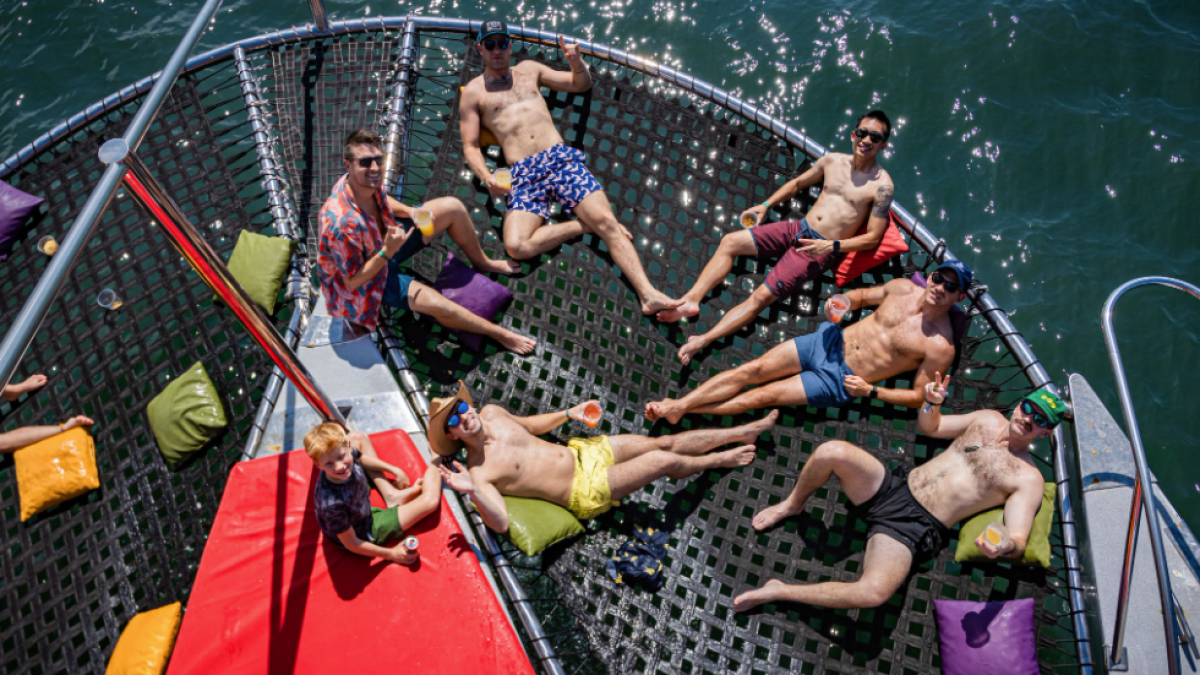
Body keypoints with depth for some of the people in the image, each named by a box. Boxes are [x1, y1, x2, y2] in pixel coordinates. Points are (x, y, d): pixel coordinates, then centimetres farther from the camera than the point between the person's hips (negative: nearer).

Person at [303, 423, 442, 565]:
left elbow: (360, 457, 2)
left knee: (356, 436, 7)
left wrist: (395, 470, 5)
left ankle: (392, 495, 16)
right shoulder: (332, 503, -44)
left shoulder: (348, 449, -28)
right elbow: (351, 544, -26)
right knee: (430, 500, -8)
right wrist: (391, 554, -15)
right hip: (365, 534, -7)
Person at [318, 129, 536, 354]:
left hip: (385, 241, 8)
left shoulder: (367, 182, -18)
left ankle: (482, 262, 24)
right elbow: (353, 281, -29)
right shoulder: (342, 223, -41)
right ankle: (499, 333, -5)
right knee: (437, 304, -29)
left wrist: (410, 211, -10)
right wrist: (387, 252, -40)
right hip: (366, 278, -8)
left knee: (452, 207, 0)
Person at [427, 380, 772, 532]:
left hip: (581, 451, 7)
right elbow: (501, 522, -31)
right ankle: (717, 460, 22)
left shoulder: (491, 414, 0)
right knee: (663, 461, -9)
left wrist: (568, 414, 10)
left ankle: (744, 432, 22)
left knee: (665, 442, 6)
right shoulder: (479, 473, -21)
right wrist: (473, 492, -48)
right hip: (585, 491, -7)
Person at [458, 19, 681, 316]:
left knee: (607, 221, -19)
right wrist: (486, 177, -14)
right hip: (523, 173, -2)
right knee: (516, 246, -27)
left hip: (561, 157, 2)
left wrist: (577, 62, 5)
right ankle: (582, 226, -6)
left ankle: (648, 294, -27)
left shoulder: (529, 69, 23)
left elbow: (582, 84, 28)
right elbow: (470, 146, 7)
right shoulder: (473, 93, 13)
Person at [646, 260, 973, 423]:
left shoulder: (940, 347, -10)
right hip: (830, 341, 5)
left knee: (765, 395, -13)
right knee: (752, 370, -11)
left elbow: (919, 396, -6)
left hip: (840, 380, -5)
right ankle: (678, 403, -13)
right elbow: (862, 295, 20)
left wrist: (870, 391, -14)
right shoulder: (903, 288, 4)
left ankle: (678, 412, -11)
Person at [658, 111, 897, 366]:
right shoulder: (833, 161, 7)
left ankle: (702, 341, -26)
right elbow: (797, 183, 22)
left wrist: (833, 246, -21)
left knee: (762, 296, -19)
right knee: (730, 242, -5)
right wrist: (765, 206, 13)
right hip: (798, 228, 7)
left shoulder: (882, 185, -8)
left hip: (821, 249, -7)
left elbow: (873, 238, -9)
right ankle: (692, 299, -12)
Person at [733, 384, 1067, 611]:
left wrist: (1008, 548, -35)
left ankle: (779, 591, -15)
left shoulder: (1027, 478, 1)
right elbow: (928, 427, 26)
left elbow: (1019, 538, -9)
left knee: (874, 592, -35)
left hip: (915, 527, -5)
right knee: (833, 450, -26)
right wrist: (932, 404, 2)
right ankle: (793, 505, 5)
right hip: (894, 486, 5)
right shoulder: (988, 420, 16)